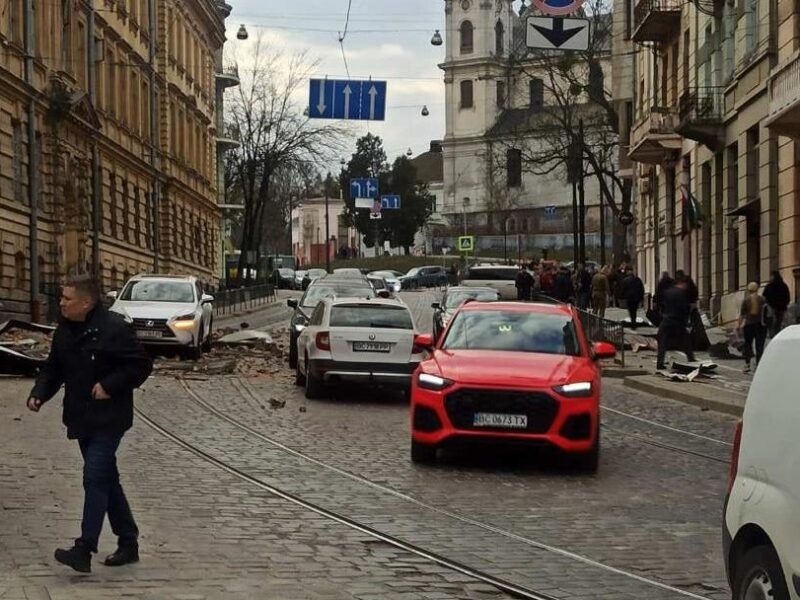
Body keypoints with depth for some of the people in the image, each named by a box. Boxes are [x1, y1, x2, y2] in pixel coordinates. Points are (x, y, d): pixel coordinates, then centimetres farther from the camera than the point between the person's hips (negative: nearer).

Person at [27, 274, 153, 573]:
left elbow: (141, 365, -14)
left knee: (95, 478, -14)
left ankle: (84, 549, -17)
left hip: (108, 419, -8)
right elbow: (53, 367, 16)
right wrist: (39, 394, 0)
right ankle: (128, 543, 24)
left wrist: (109, 385, -20)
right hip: (82, 419, 8)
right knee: (106, 480, 14)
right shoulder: (65, 330, 8)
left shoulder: (113, 329, -16)